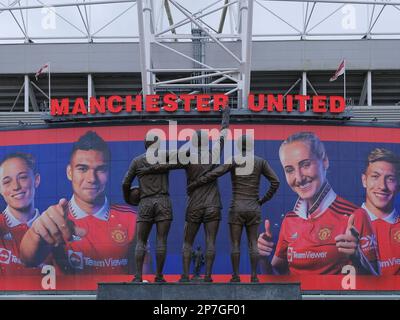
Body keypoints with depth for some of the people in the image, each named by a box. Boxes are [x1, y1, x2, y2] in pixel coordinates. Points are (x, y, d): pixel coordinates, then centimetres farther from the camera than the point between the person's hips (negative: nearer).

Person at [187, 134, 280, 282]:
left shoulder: (233, 161, -6)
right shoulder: (261, 161, 2)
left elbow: (212, 175, -14)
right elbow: (275, 182, -1)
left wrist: (194, 185, -3)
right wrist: (263, 200, 9)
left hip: (236, 209, -2)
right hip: (253, 209, 2)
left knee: (235, 244, 3)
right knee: (253, 244, 6)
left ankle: (236, 276, -1)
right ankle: (254, 276, -1)